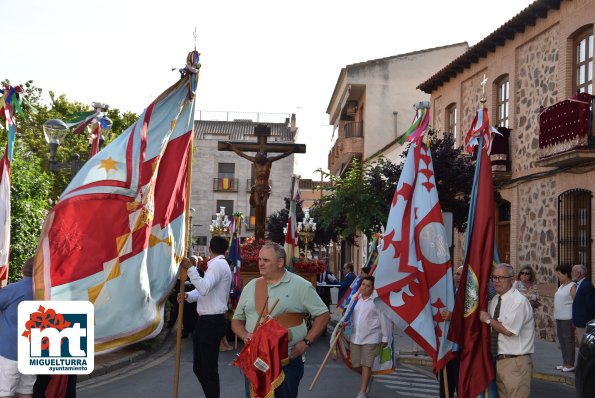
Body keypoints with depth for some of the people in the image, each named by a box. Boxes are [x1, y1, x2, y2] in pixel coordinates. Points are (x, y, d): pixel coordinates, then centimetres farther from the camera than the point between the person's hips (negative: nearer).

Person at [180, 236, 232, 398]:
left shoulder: (217, 265, -13)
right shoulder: (220, 265, 20)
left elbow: (204, 288, -28)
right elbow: (205, 290, 20)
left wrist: (190, 268, -26)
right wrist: (188, 296, 2)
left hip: (211, 322, -10)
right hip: (207, 321, 10)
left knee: (209, 369, -3)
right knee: (199, 367, 16)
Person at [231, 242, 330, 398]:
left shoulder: (300, 285, -3)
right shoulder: (250, 286, 10)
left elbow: (323, 315, -1)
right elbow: (236, 320, 15)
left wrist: (306, 342, -9)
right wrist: (245, 335, -6)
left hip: (288, 361, -3)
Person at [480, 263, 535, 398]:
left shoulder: (519, 301, -15)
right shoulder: (494, 300, 11)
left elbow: (508, 330, -22)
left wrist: (488, 319, -11)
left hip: (515, 362, -8)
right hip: (498, 360, 8)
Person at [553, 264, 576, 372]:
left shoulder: (572, 287, -11)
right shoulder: (562, 286, 16)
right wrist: (556, 315, 17)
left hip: (567, 318, -9)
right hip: (559, 317, 9)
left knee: (568, 340, -5)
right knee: (561, 339, 13)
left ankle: (570, 364, 0)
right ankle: (565, 362, 21)